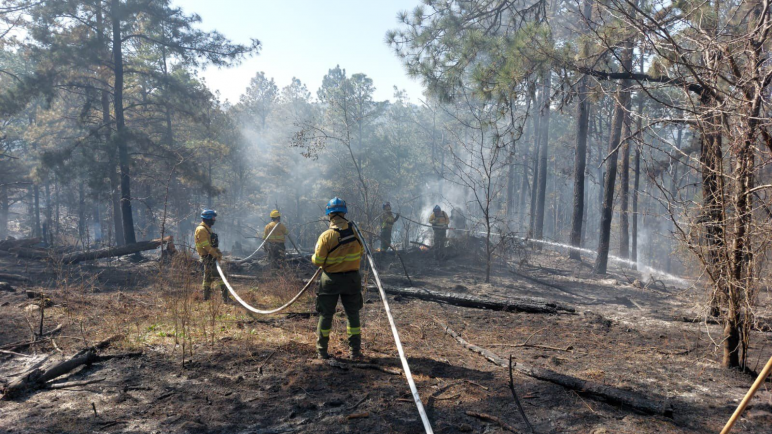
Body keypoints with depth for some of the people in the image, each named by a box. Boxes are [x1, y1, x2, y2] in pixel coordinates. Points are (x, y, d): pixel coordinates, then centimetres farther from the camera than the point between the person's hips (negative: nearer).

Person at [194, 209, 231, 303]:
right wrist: (216, 255, -20)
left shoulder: (207, 229, 18)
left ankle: (206, 298, 23)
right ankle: (225, 297, -17)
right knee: (217, 275, -14)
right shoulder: (201, 230, -14)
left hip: (211, 257, 11)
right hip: (208, 257, -11)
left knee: (208, 277, 15)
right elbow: (206, 246, -21)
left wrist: (218, 252, 7)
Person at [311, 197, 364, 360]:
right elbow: (361, 253, 7)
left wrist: (313, 256, 8)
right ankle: (355, 350, 16)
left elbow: (318, 261, -13)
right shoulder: (355, 232, -7)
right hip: (352, 278, 2)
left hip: (331, 280, -2)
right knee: (353, 314, 13)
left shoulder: (326, 236, -17)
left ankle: (321, 350, 18)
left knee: (326, 314, 10)